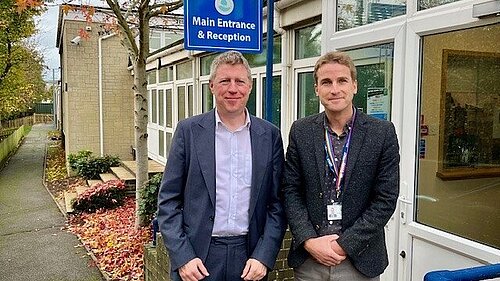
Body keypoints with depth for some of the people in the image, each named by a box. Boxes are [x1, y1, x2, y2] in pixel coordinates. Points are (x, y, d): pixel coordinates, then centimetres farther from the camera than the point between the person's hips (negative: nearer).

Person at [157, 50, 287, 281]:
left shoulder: (270, 135, 1)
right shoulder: (189, 131, -3)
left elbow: (277, 202, 2)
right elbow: (168, 200, -2)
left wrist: (263, 257, -6)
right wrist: (182, 257, -9)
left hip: (250, 256, 1)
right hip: (196, 256, -1)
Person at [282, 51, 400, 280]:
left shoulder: (382, 133, -6)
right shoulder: (300, 131, -1)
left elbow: (386, 199, -7)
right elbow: (290, 191, 0)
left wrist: (345, 245, -11)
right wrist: (309, 241, -10)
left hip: (359, 260, -1)